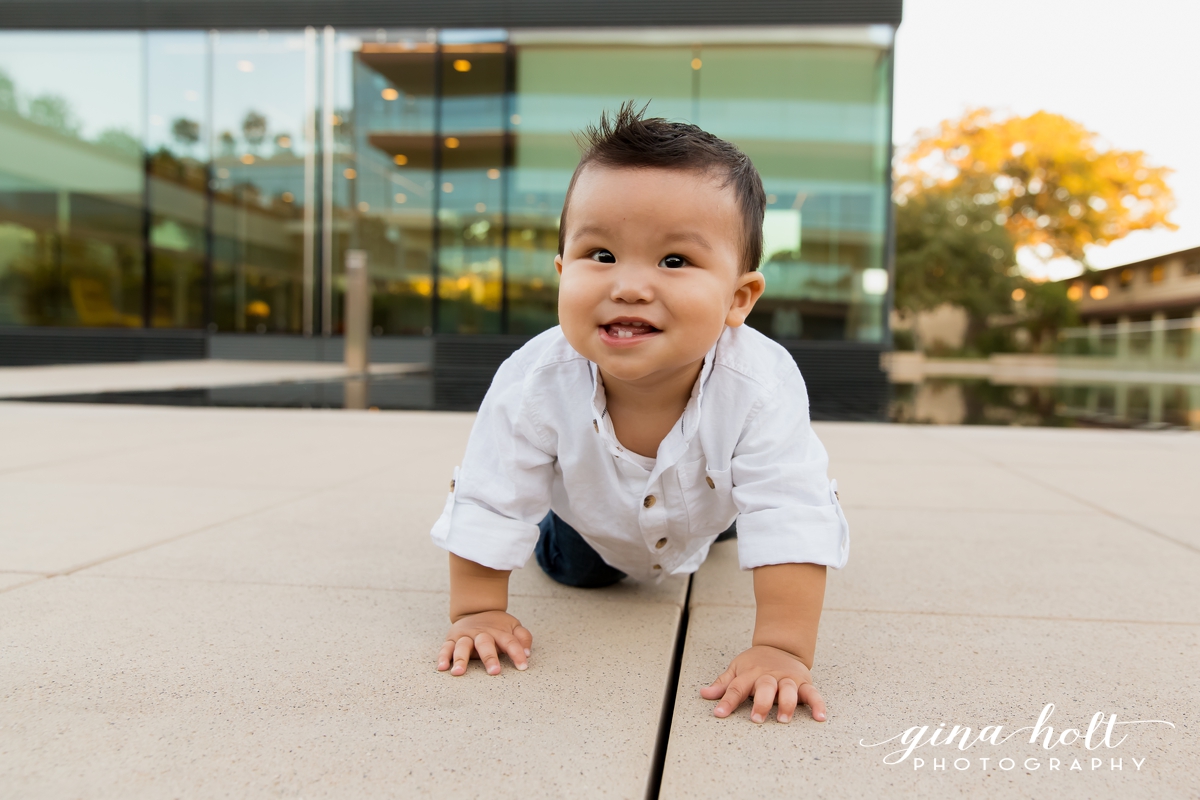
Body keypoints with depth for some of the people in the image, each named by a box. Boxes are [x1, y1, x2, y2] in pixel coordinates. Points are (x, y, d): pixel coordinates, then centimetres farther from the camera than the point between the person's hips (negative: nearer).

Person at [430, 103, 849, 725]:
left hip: (707, 504, 0)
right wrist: (478, 612, -22)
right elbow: (487, 501, -26)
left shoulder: (761, 387, -44)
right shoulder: (535, 382, -40)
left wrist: (782, 648, -45)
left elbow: (793, 521, -39)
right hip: (594, 520, 1)